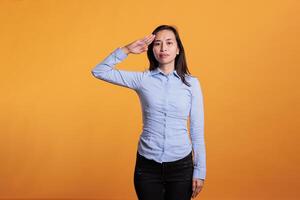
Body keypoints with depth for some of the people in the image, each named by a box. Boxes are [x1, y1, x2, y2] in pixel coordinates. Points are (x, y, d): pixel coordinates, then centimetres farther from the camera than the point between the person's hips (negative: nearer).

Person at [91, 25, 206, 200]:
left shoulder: (191, 83, -1)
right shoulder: (143, 79, 0)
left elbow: (197, 131, 1)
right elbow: (99, 71, 0)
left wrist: (200, 171, 1)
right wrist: (126, 50, -9)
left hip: (180, 166, 0)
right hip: (147, 165, 1)